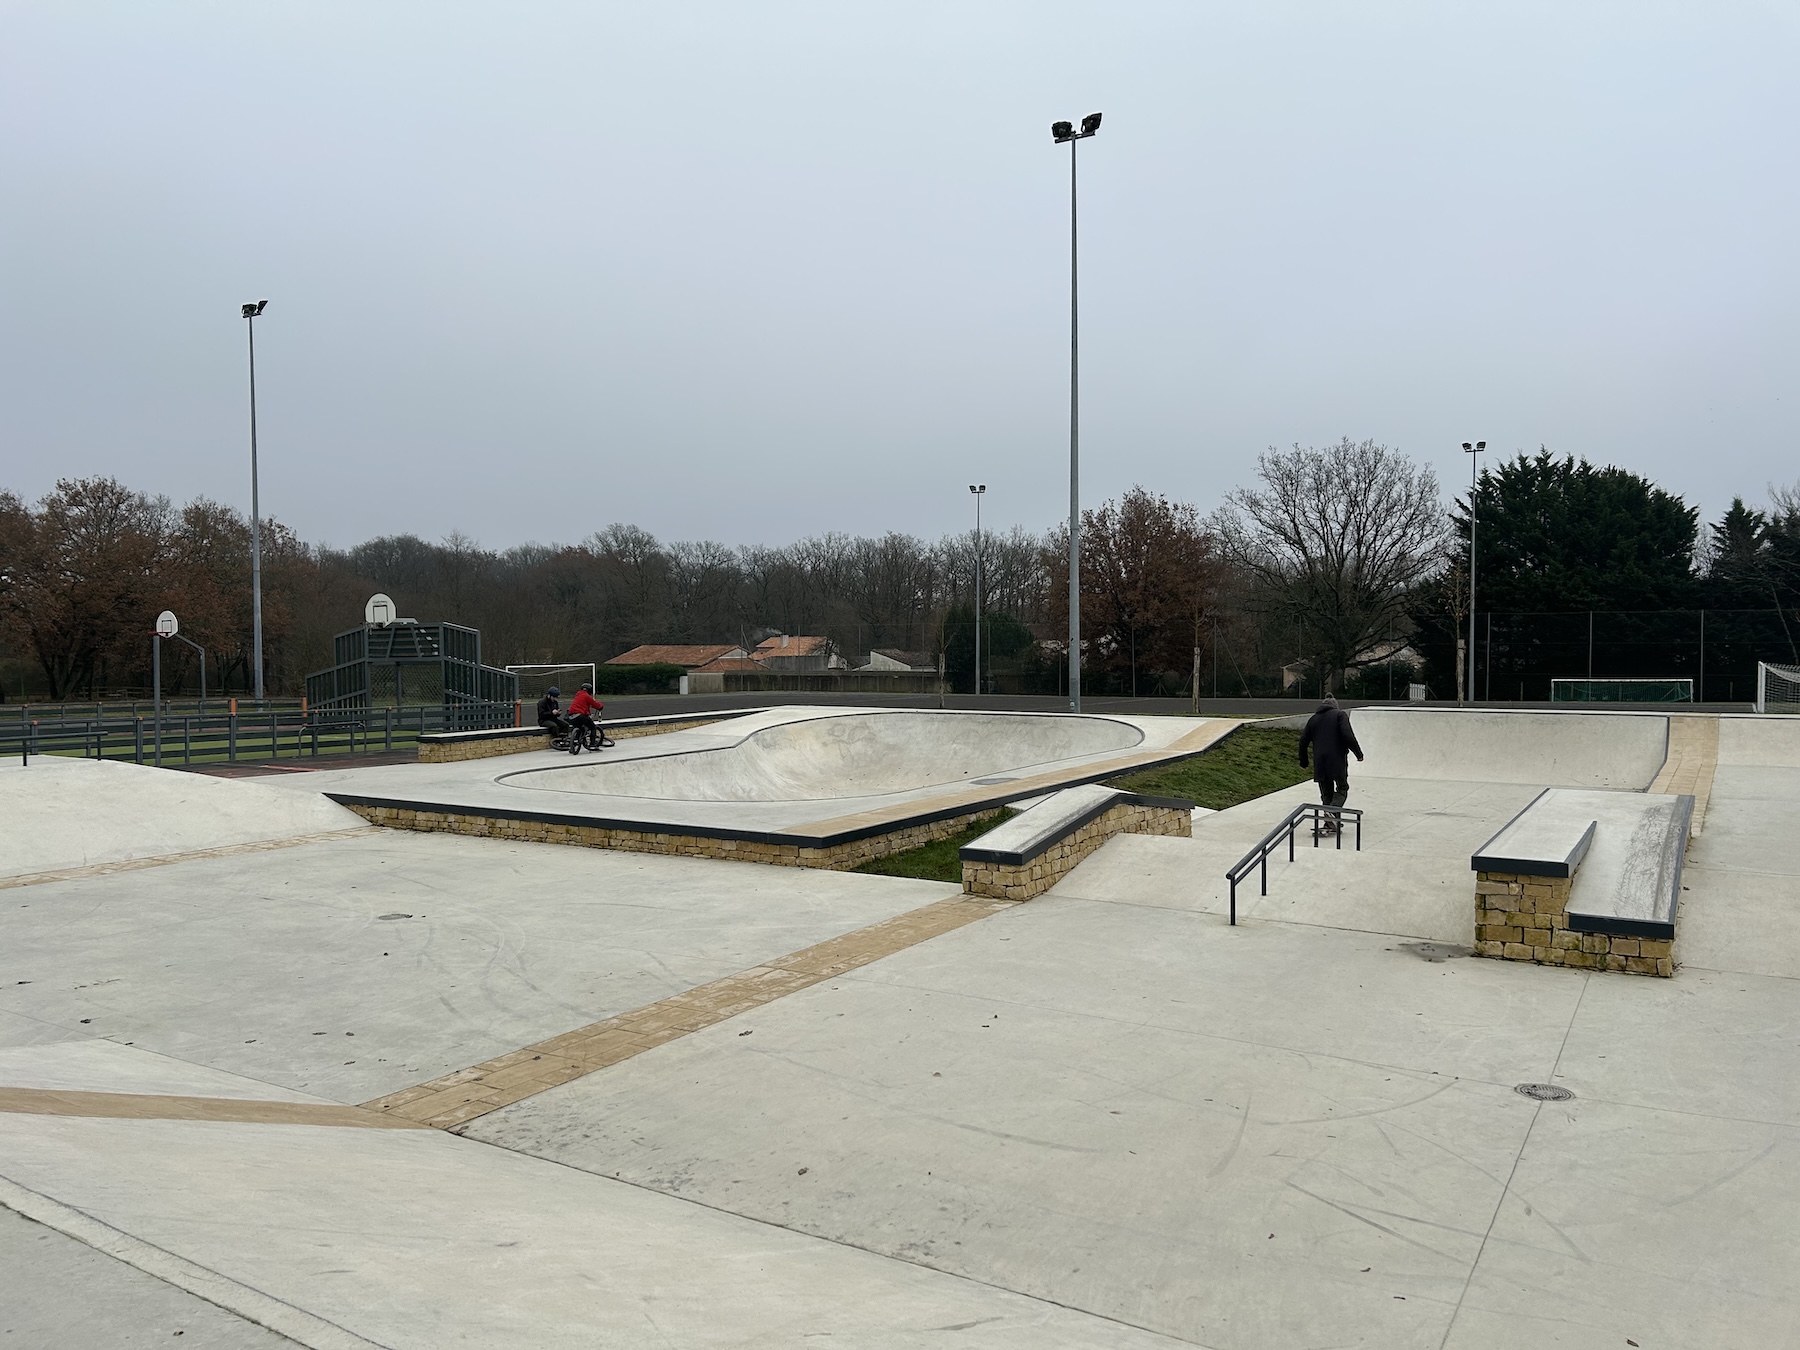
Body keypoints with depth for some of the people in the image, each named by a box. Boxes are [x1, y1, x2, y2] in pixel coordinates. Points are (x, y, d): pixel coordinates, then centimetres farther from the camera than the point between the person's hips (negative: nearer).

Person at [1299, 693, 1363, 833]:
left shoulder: (1313, 718, 16)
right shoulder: (1340, 714, 4)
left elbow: (1303, 741, 14)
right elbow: (1348, 735, -11)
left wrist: (1303, 762, 23)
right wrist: (1358, 753, -4)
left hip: (1319, 763, 4)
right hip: (1337, 760, -4)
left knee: (1326, 792, 11)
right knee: (1342, 789, 7)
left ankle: (1330, 823, 5)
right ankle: (1333, 812, -18)